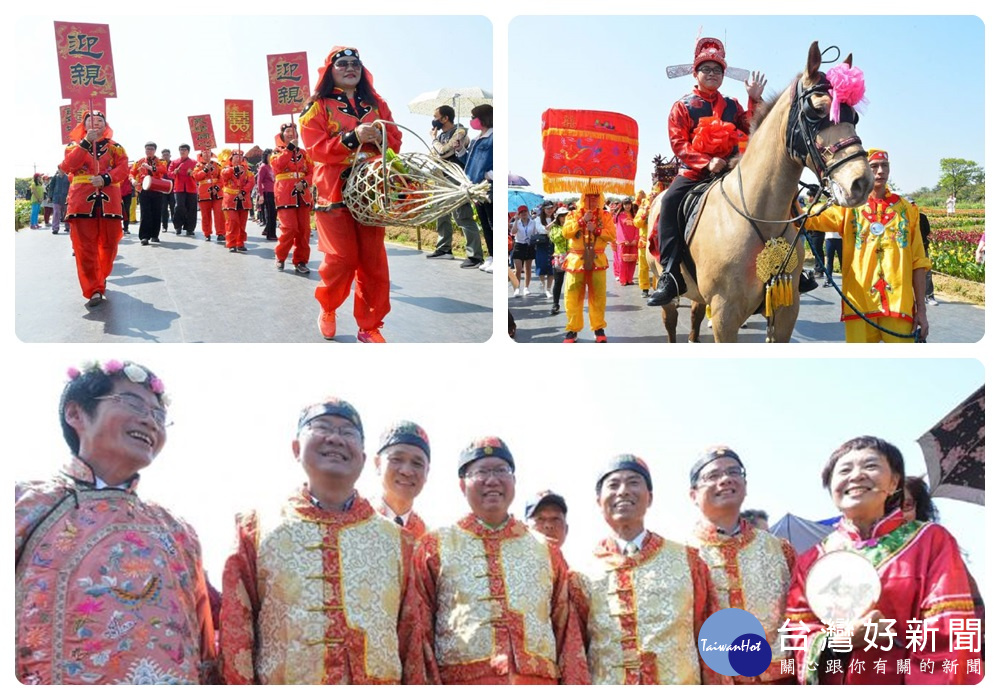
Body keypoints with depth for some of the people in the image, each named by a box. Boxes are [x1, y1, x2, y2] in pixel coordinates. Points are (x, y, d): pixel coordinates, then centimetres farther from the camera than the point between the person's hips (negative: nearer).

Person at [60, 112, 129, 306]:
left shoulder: (114, 147, 14)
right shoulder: (75, 145, 14)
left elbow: (123, 168, -2)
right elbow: (67, 166, -6)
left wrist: (105, 179, -20)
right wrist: (86, 142, -13)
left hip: (109, 200, 1)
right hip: (82, 200, -1)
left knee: (109, 244, 6)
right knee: (84, 247, -9)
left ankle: (100, 278, 29)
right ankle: (94, 289, -9)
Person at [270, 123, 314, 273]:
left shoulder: (302, 153, 15)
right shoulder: (277, 151, 6)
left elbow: (311, 172, 9)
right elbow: (278, 166, -16)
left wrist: (304, 183, -11)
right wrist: (289, 148, -15)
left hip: (302, 195, 4)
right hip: (285, 195, -4)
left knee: (304, 230, -1)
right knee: (290, 228, -14)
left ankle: (300, 261, 8)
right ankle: (280, 256, 6)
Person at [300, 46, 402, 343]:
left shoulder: (376, 104, 15)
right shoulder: (318, 106, 3)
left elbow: (396, 141, 11)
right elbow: (316, 148, -9)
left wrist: (380, 135, -11)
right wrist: (353, 137, -22)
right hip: (335, 191, -3)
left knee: (374, 261, -1)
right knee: (342, 258, -8)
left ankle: (370, 327, 8)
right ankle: (327, 308, 20)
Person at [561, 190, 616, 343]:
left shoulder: (605, 216, 7)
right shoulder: (574, 215, 6)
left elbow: (612, 235, -5)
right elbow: (566, 233, -9)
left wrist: (596, 230, -17)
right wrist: (582, 221, -15)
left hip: (597, 260, 0)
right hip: (576, 260, 0)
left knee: (598, 296, 4)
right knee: (573, 297, -1)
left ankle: (598, 328, 14)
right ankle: (572, 329, 7)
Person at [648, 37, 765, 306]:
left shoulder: (731, 106, 15)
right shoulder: (683, 106, 5)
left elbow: (753, 129, 5)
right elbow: (679, 143, -6)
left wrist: (755, 99, -7)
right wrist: (707, 163, -19)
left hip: (729, 170, 3)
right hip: (694, 171, -3)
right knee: (670, 201, -29)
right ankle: (671, 274, -32)